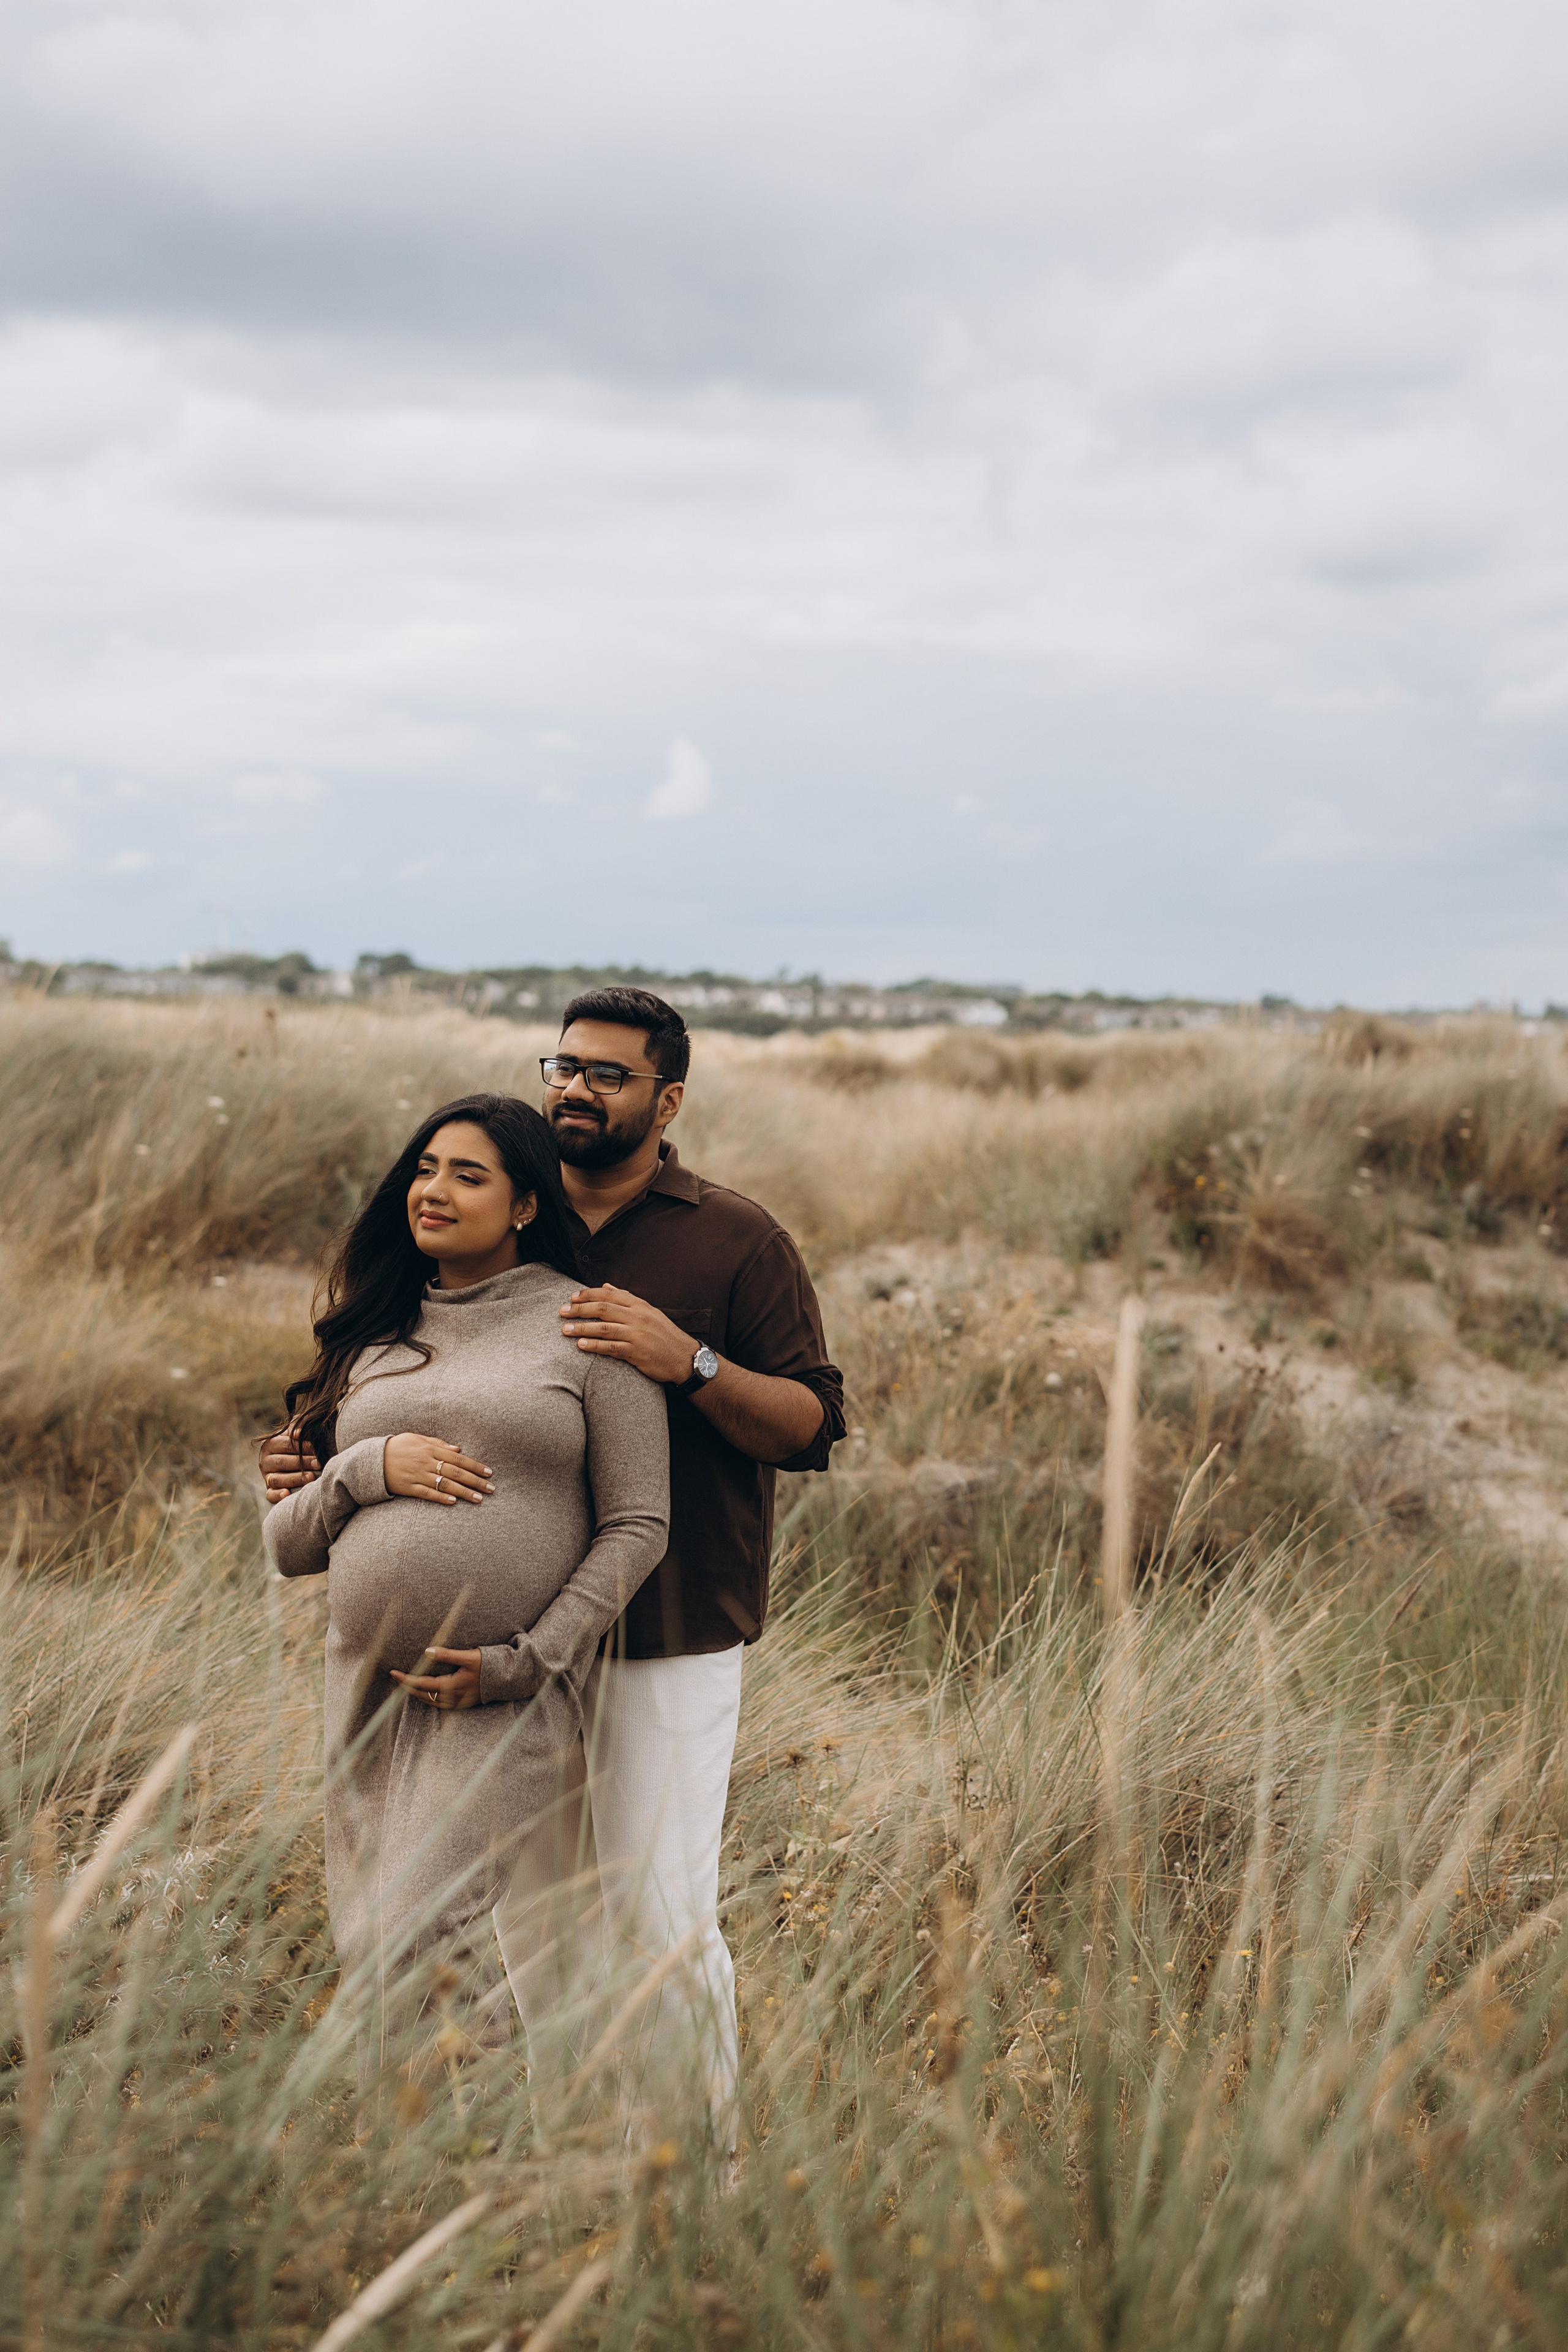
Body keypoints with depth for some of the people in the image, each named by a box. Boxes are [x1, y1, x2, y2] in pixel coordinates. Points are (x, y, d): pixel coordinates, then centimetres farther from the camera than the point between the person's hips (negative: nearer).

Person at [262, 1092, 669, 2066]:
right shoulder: (373, 1344, 15)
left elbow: (637, 1525, -3)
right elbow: (286, 1543, 13)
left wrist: (527, 1661, -12)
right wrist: (368, 1470, -7)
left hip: (510, 1698, -6)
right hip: (372, 1689, 6)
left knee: (414, 1943, -19)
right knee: (367, 1958, 5)